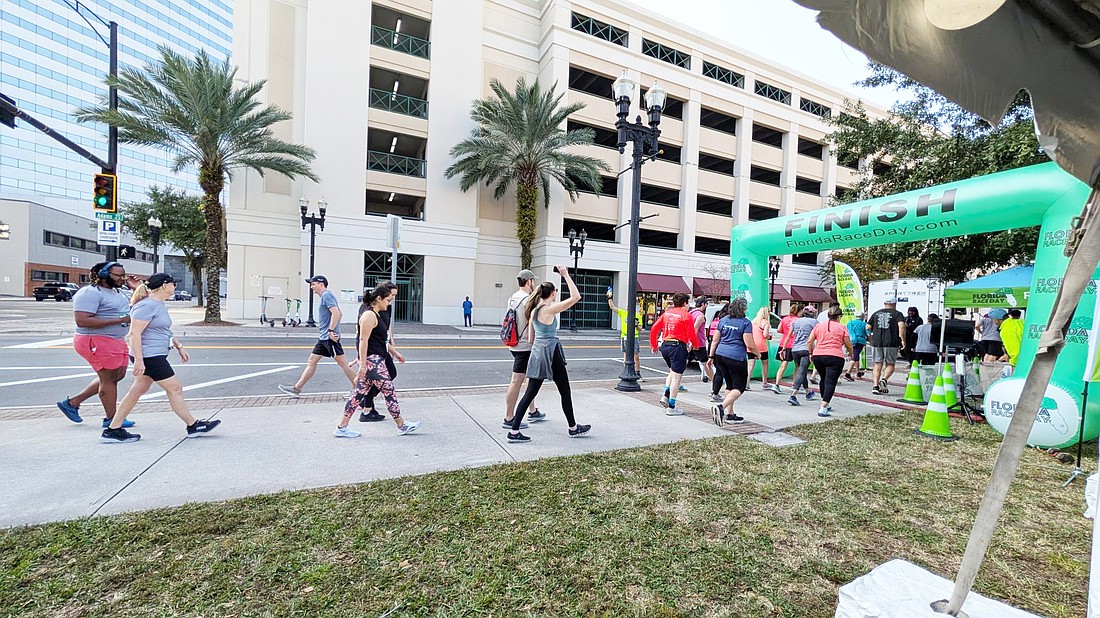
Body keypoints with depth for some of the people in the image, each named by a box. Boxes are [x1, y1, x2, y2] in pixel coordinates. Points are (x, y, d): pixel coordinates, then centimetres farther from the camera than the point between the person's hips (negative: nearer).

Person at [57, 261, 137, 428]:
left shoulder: (117, 291, 12)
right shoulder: (90, 293, -17)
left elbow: (127, 310, 28)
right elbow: (82, 321, -24)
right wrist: (119, 320, -27)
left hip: (117, 340, 10)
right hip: (97, 341, -10)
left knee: (118, 375, 16)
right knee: (108, 379, -1)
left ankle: (72, 402, 28)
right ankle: (111, 419, 12)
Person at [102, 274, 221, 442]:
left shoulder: (159, 304, 14)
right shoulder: (147, 305, -18)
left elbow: (165, 330, 25)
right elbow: (134, 333, -22)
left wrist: (179, 347, 23)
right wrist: (138, 361, -24)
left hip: (156, 356, 10)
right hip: (149, 357, -10)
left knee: (137, 391, 14)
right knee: (175, 389, -2)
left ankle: (113, 430, 22)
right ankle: (193, 426, 8)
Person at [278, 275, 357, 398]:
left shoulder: (326, 295, -11)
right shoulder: (325, 296, 19)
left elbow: (336, 313, -24)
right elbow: (340, 314, 25)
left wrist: (331, 330, -24)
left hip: (330, 337, -10)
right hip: (324, 337, 10)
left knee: (342, 362, -7)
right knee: (311, 361, 12)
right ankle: (297, 388, 18)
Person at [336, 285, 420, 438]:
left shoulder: (375, 315, 17)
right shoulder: (369, 315, -15)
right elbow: (363, 340, -19)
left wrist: (394, 352, 29)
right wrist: (363, 365, -21)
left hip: (376, 360, 10)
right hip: (372, 360, -10)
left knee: (359, 392, 11)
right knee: (389, 391, -2)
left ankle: (341, 427, 16)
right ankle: (402, 426, 8)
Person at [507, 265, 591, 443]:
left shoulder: (533, 310, 10)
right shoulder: (549, 309, -13)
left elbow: (530, 338, 14)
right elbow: (576, 297, -16)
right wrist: (566, 275, -10)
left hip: (537, 351, 8)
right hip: (550, 352, -7)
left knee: (530, 393, 8)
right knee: (565, 392, 10)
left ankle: (514, 431, 6)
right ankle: (573, 428, 24)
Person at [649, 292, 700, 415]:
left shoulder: (666, 313, 10)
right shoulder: (686, 315, -6)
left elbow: (654, 329, 7)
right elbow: (691, 335, -8)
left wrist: (654, 346, 16)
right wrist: (696, 345, 11)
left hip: (665, 346, 6)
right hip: (678, 347, -6)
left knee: (672, 372, 26)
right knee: (676, 376, 1)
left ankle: (665, 396, 12)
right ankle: (671, 407, 4)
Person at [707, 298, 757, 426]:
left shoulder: (723, 320, 10)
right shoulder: (745, 322, -7)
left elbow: (715, 340, 9)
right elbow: (750, 344, -10)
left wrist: (711, 356, 14)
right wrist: (757, 353, 9)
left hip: (720, 355, 6)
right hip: (736, 358, -6)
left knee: (730, 385, 18)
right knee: (740, 387, 2)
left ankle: (730, 414, 19)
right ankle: (721, 407, -19)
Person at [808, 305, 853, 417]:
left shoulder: (819, 325, 11)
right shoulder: (841, 327, 2)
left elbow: (809, 342, 8)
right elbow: (848, 345, 5)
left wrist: (811, 353, 21)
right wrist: (851, 353, 24)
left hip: (817, 356, 4)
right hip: (834, 357, -4)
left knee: (824, 379, 22)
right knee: (831, 381, -6)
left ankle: (825, 404, 30)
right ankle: (823, 408, -16)